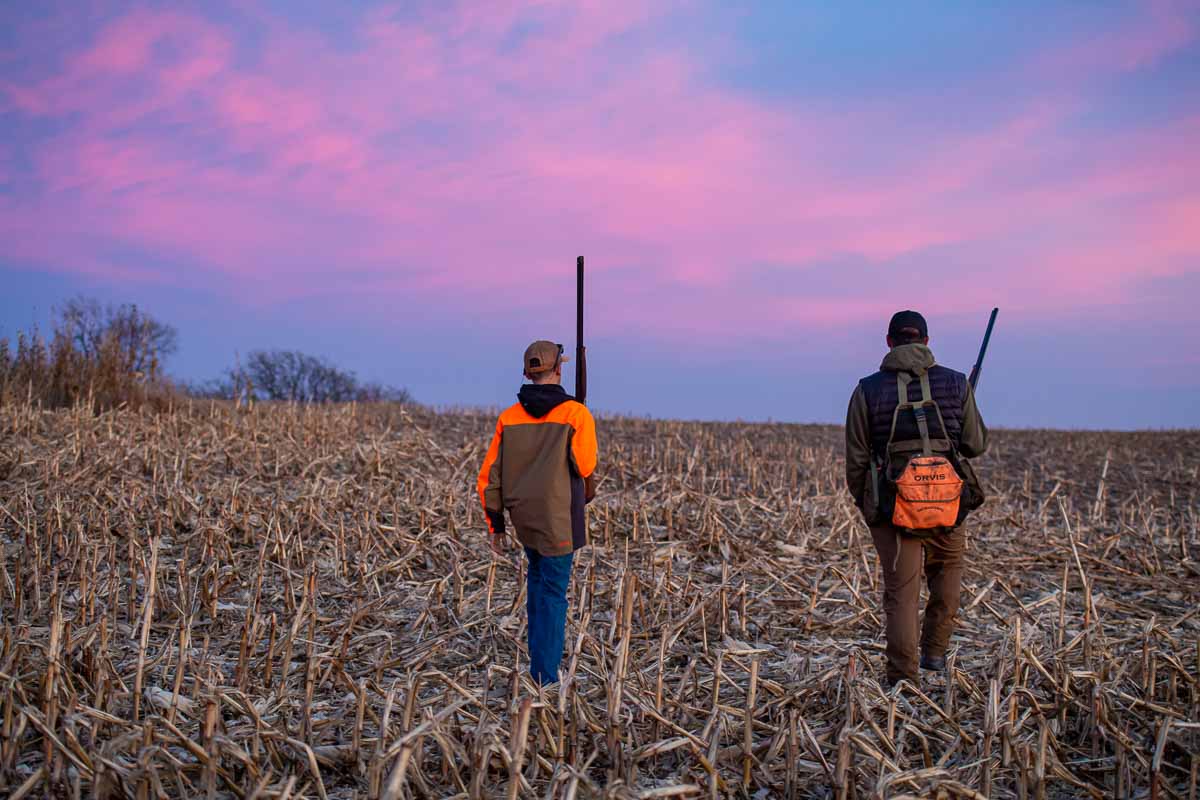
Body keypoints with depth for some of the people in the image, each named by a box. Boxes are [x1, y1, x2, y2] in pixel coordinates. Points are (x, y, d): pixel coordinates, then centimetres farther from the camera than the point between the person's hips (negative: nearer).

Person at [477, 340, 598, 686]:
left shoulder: (509, 418, 3)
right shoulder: (576, 414, -10)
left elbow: (489, 477, 3)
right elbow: (585, 470, -6)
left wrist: (495, 525, 12)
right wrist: (586, 494, 18)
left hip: (523, 518, 5)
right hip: (559, 522, -5)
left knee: (538, 574, 26)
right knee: (553, 594, 3)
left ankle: (538, 660, 29)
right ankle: (546, 677, 5)